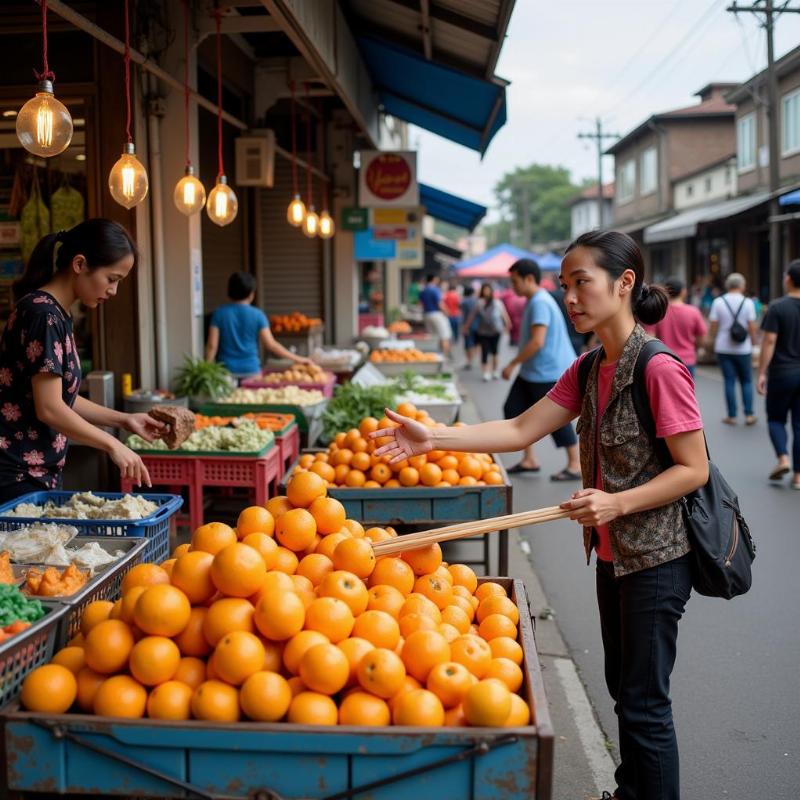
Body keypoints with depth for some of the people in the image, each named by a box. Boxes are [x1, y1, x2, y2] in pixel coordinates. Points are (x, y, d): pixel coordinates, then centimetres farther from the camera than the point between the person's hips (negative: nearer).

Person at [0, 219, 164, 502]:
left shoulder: (58, 315, 11)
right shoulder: (43, 314, -17)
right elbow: (49, 409, -19)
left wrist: (124, 420, 10)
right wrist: (113, 445, -12)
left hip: (42, 473, 9)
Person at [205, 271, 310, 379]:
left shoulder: (219, 313, 0)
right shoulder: (257, 315, -2)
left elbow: (212, 345, -3)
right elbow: (271, 345, -4)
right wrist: (296, 359, 3)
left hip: (226, 371, 1)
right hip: (251, 370, 0)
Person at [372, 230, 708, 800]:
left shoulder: (660, 371, -20)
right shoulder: (588, 370, 5)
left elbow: (694, 469, -18)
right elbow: (521, 430, 1)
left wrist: (618, 502, -27)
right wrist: (434, 438, -7)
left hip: (655, 559, -8)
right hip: (613, 553, 9)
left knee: (645, 703, 2)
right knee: (624, 688, 22)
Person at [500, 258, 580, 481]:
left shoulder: (540, 303, -19)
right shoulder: (534, 301, 13)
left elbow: (537, 342, -26)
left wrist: (512, 364, -19)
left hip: (548, 372, -11)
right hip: (532, 371, 11)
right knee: (514, 409, 9)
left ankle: (575, 466, 10)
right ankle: (529, 459, 17)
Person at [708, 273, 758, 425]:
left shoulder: (718, 302, -3)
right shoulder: (748, 303, -5)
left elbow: (713, 327, -2)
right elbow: (752, 327, -7)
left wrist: (714, 339, 15)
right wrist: (753, 342, 8)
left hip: (723, 348, 1)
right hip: (743, 349, -1)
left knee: (729, 382, 5)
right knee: (746, 381, 11)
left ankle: (732, 416, 7)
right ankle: (749, 414, 7)